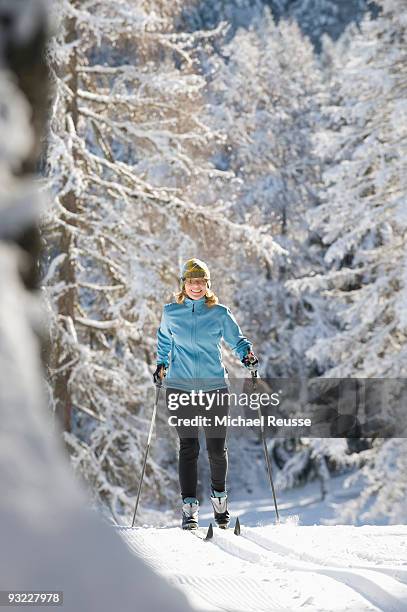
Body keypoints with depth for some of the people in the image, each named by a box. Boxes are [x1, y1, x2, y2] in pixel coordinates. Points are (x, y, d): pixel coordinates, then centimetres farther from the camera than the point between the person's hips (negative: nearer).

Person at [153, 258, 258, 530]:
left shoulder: (220, 313, 2)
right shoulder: (171, 313, 6)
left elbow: (236, 339, 7)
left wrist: (247, 353, -12)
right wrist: (162, 364, 15)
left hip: (214, 385, 0)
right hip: (180, 386, 0)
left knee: (217, 447, 4)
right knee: (188, 447, -4)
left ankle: (219, 496, 27)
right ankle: (189, 507, -2)